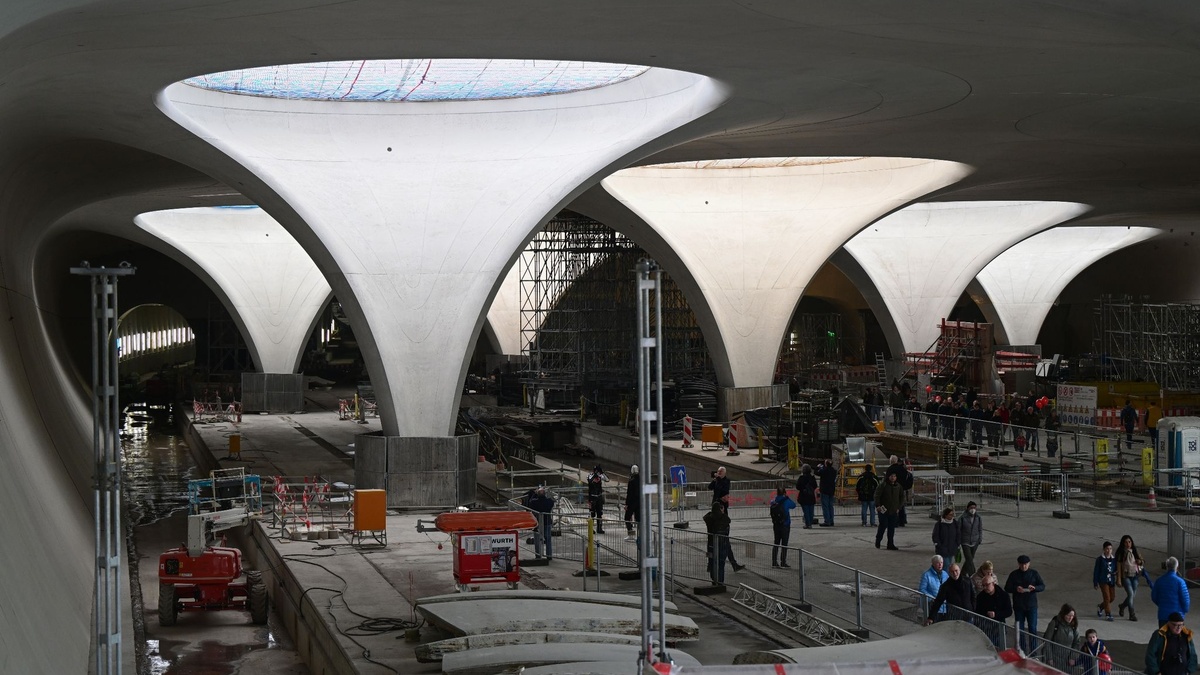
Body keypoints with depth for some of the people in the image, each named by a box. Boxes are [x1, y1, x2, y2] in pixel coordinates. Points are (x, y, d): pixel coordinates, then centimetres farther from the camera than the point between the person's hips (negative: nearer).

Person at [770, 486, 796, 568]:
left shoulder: (774, 501, -5)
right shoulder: (786, 501, -15)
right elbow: (794, 505, 2)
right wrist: (787, 497, 9)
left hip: (776, 525, 4)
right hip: (785, 526, -4)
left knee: (776, 543, 13)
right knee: (784, 544, 3)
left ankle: (774, 562, 12)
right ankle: (783, 562, 2)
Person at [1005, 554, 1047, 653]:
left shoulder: (1034, 573, -1)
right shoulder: (1014, 574, -1)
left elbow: (1043, 586, -1)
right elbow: (1007, 588, -1)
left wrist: (1034, 588, -22)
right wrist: (1016, 589, -22)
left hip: (1031, 605, -1)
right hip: (1018, 607, 1)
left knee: (1032, 628, -2)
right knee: (1020, 629, 8)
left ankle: (1033, 651, 6)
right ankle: (1022, 650, 19)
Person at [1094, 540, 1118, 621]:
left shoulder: (1114, 559, 4)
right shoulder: (1100, 559, -7)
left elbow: (1116, 568, 16)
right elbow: (1096, 571, -3)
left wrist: (1115, 572, -10)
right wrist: (1095, 583, -4)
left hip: (1111, 581, 5)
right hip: (1103, 581, -5)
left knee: (1112, 597, 10)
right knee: (1107, 597, -9)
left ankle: (1101, 606, 35)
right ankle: (1108, 614, -1)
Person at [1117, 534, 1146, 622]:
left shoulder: (1135, 551, 6)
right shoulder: (1121, 553, -6)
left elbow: (1142, 561, 17)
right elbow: (1119, 567, -7)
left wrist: (1140, 562, -8)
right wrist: (1119, 580, -11)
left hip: (1135, 576, 4)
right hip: (1125, 576, -4)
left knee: (1133, 594, 9)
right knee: (1130, 593, -15)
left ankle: (1122, 606, 38)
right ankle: (1132, 614, -7)